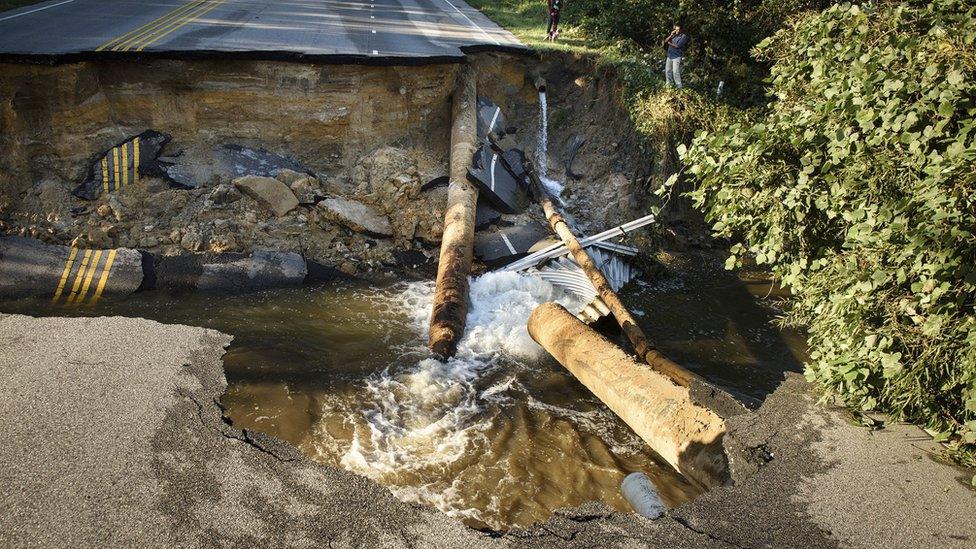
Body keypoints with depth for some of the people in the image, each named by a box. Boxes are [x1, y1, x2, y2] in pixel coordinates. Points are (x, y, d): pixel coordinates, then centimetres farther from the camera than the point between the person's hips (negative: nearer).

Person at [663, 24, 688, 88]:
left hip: (677, 57, -7)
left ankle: (679, 87, -11)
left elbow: (677, 46, -13)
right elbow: (665, 41, 10)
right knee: (667, 71, 10)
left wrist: (669, 43, 0)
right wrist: (671, 35, -3)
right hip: (670, 56, 7)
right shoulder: (674, 35, 15)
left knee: (675, 72, -15)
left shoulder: (684, 36, -6)